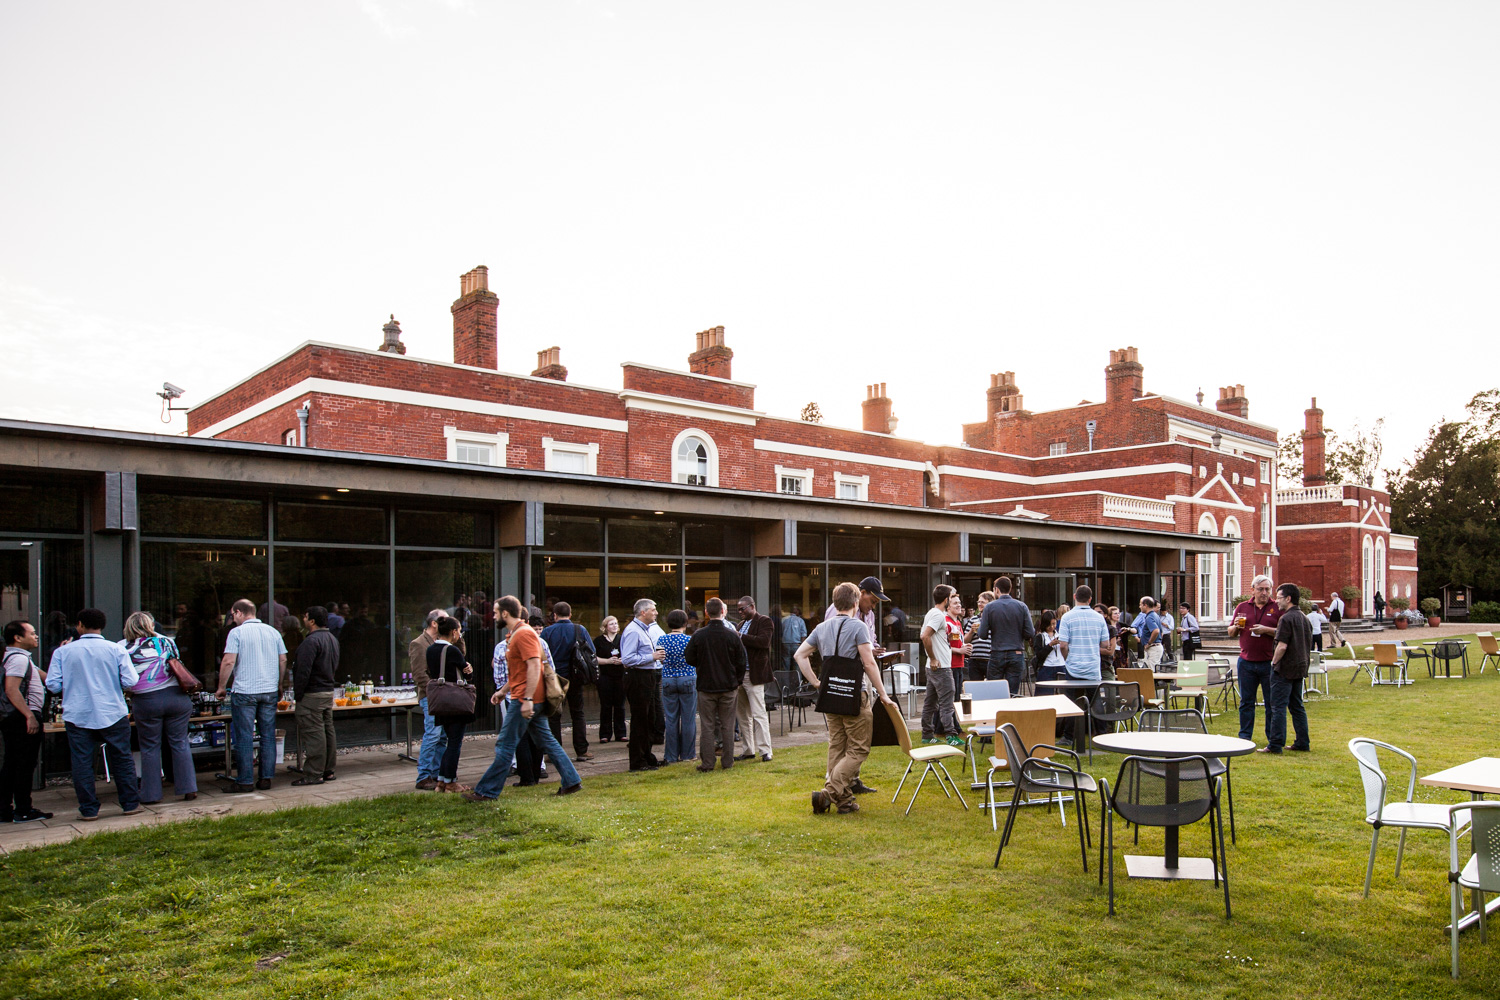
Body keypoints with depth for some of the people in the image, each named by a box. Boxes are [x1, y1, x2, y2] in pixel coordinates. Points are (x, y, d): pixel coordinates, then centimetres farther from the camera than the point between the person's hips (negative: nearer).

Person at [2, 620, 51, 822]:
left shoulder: (22, 658, 18)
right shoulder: (19, 658, -14)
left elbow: (45, 677, 21)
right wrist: (30, 716, -25)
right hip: (22, 718, -10)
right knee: (25, 765, -4)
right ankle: (23, 811, 1)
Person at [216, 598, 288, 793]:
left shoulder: (237, 632, -6)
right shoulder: (273, 632, 9)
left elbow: (229, 662, -11)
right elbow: (283, 660, 10)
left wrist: (222, 687, 0)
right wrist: (279, 684, 21)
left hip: (245, 691, -4)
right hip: (270, 691, 5)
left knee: (243, 738, 2)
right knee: (268, 736, 9)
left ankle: (245, 781, 6)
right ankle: (266, 778, 11)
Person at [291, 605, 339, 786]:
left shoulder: (311, 641, -18)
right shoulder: (332, 639, 14)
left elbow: (303, 671, -21)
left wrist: (297, 694, -13)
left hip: (311, 695, -10)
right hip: (328, 691, 10)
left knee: (313, 733, -6)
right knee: (328, 731, 12)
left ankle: (314, 774, -3)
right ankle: (328, 771, 18)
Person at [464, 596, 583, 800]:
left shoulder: (524, 633, -16)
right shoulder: (514, 635, 17)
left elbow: (534, 666, -24)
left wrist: (527, 699, -27)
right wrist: (503, 691, 25)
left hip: (524, 699, -10)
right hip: (524, 698, 10)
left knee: (505, 745, -3)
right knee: (547, 740, 11)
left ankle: (487, 791, 4)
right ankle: (572, 781, 14)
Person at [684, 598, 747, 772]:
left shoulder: (698, 635, -8)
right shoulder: (733, 635, -6)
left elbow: (689, 659, 1)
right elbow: (742, 661, -1)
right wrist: (737, 681, 12)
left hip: (705, 686, -1)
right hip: (729, 686, 1)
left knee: (707, 726, 5)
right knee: (727, 726, 9)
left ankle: (707, 763, 7)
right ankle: (727, 762, 13)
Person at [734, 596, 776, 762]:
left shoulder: (765, 622, -5)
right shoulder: (742, 624, 19)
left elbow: (764, 641, -21)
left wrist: (741, 637, -20)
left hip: (754, 675, -8)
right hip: (740, 673, 8)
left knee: (758, 713, -8)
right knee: (742, 714, 11)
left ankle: (765, 750, -2)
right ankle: (749, 750, 20)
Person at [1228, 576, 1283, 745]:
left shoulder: (1277, 608, 1)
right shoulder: (1242, 607, 11)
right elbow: (1231, 633, 15)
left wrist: (1266, 630, -18)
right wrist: (1236, 626, -6)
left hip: (1269, 663, -2)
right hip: (1246, 662, 3)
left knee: (1272, 702, 4)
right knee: (1246, 701, 8)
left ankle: (1273, 737, 14)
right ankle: (1244, 736, 15)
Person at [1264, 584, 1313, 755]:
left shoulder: (1286, 619, -16)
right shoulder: (1304, 618, 11)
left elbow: (1282, 646, -22)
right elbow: (1309, 643, 17)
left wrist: (1274, 662, -10)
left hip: (1285, 669, -9)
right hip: (1300, 667, 9)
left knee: (1278, 707, -6)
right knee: (1297, 706, 15)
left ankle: (1275, 745, -6)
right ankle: (1303, 742, 17)